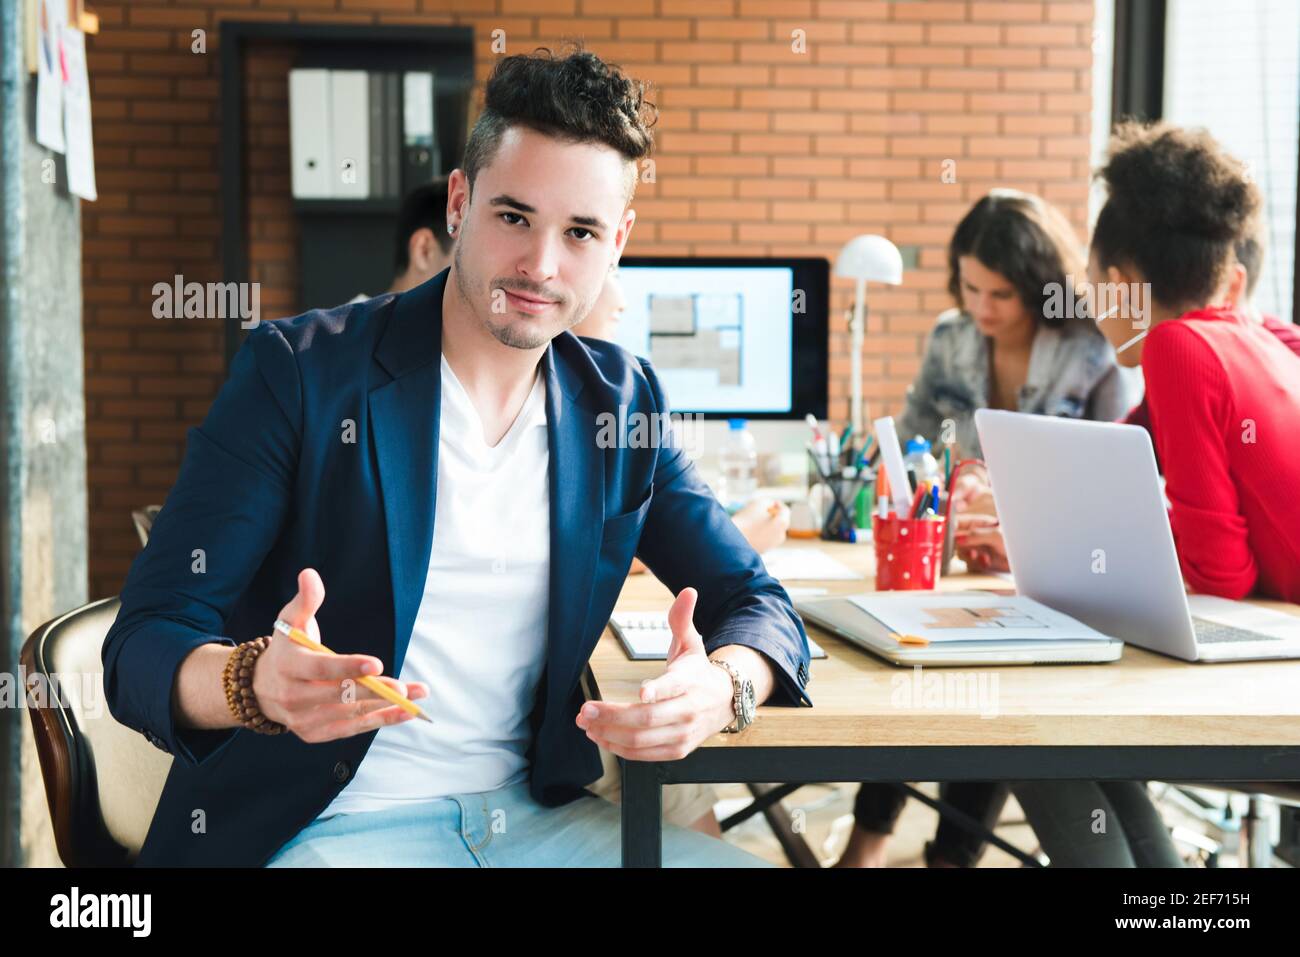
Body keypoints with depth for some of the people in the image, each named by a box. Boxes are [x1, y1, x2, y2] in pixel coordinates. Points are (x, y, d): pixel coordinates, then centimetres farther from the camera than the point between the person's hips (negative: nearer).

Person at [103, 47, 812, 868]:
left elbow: (759, 606, 4)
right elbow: (144, 646, -14)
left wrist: (719, 690, -21)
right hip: (327, 824, -1)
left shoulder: (620, 403, 3)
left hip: (537, 812, 2)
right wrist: (258, 683, -38)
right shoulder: (299, 372, -11)